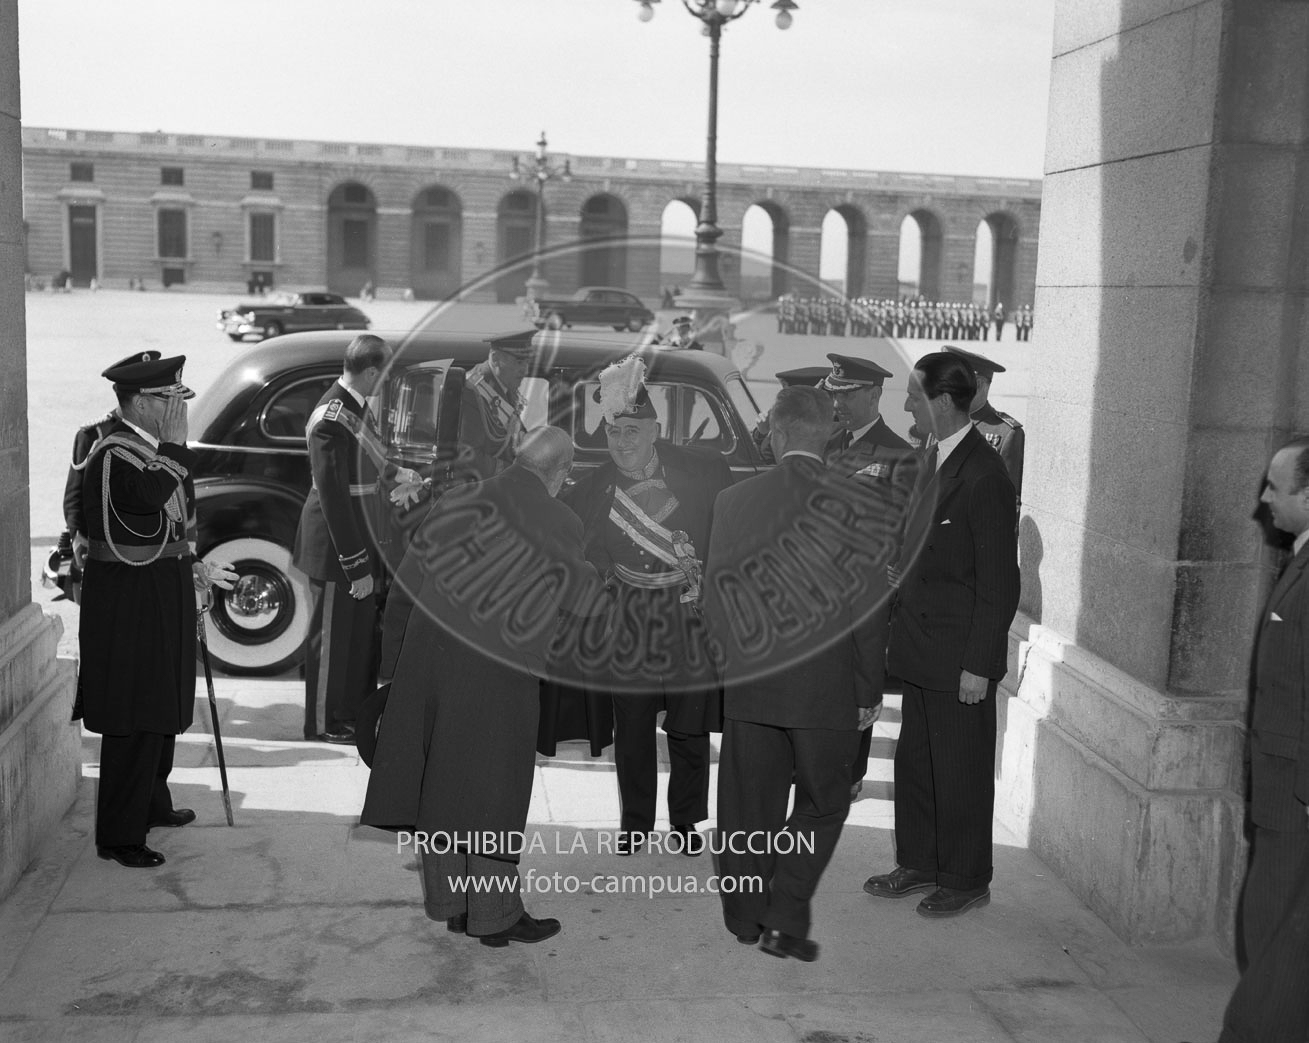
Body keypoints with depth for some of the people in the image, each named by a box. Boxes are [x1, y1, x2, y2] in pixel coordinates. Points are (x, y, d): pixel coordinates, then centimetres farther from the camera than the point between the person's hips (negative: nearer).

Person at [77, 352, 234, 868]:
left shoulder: (153, 447, 11)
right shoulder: (113, 452, -18)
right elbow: (150, 494, -37)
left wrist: (192, 567, 16)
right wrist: (175, 439, -27)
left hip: (163, 593, 10)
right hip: (128, 601, -10)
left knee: (162, 709, 21)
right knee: (134, 720, -5)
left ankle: (151, 802, 37)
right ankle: (119, 835, 3)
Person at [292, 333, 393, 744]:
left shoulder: (356, 406, 5)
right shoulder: (332, 420, -24)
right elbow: (333, 499, -25)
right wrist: (356, 567, -23)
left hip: (359, 544, 9)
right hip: (336, 548, -9)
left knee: (361, 630, 21)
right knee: (333, 636, 6)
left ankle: (355, 708, 37)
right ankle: (324, 723, 22)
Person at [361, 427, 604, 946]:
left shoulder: (458, 501, 3)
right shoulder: (560, 528, -11)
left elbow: (403, 588, 5)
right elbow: (583, 600, 0)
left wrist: (396, 661, 14)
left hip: (428, 656, 5)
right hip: (496, 674, -5)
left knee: (442, 784, 15)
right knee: (491, 791, 7)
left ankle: (449, 903, 28)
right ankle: (496, 915, 17)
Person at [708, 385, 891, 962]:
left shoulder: (732, 500, -3)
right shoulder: (863, 505, -9)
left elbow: (713, 599, 3)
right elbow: (870, 609, -8)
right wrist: (868, 691, 1)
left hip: (749, 682, 2)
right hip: (827, 686, -2)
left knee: (749, 805, 16)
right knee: (822, 804, 15)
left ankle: (746, 914, 28)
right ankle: (785, 919, 9)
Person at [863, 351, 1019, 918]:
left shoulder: (985, 477, -19)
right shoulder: (932, 459, 9)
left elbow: (998, 584, -18)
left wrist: (978, 665, -18)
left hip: (959, 657, -9)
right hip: (921, 648, 9)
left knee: (960, 773, 6)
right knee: (914, 763, 18)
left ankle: (965, 881, 23)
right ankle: (918, 864, 34)